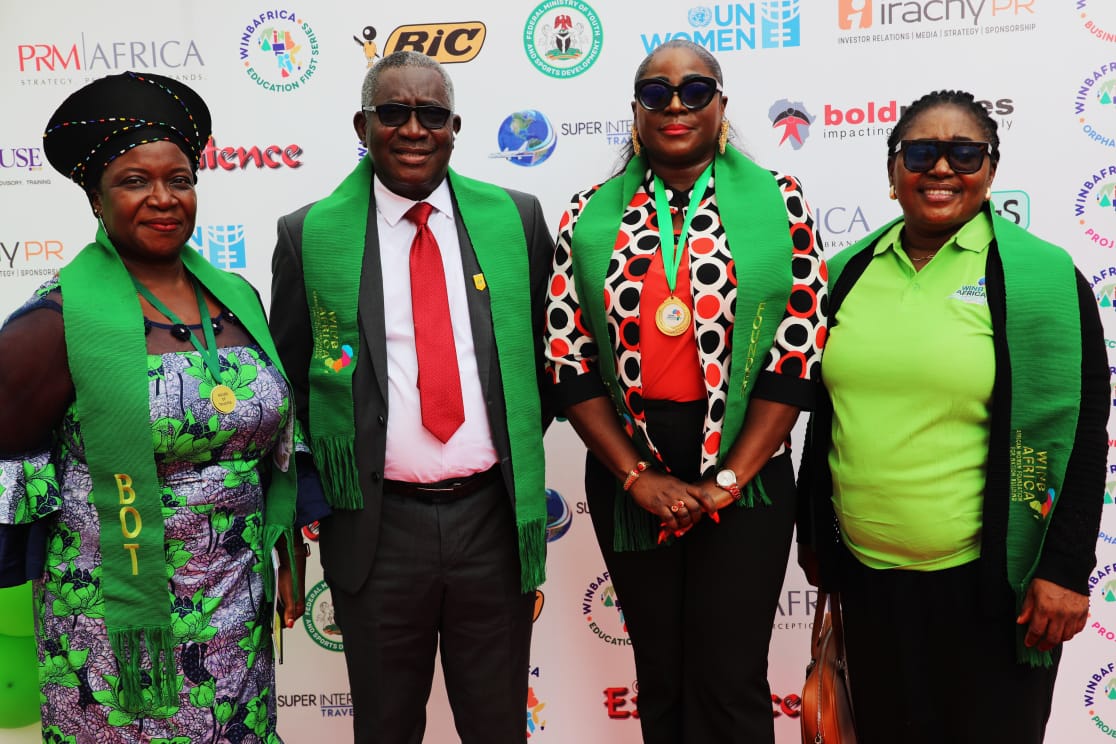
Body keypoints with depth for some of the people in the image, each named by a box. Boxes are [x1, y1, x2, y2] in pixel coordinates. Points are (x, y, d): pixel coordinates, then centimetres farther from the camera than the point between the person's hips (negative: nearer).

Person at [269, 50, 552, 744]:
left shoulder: (516, 218, 1)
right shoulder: (309, 235, -2)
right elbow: (289, 377, 5)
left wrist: (521, 454, 6)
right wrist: (316, 503, 3)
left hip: (493, 516, 1)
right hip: (377, 525, -1)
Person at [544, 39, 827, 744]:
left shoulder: (779, 202, -1)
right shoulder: (592, 215, 4)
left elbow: (800, 350, -6)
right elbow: (569, 356, 0)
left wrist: (725, 480, -10)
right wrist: (636, 475, -7)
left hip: (744, 474, -2)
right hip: (628, 475, 2)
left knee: (729, 684, 4)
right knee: (660, 677, 15)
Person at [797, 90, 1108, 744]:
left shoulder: (1040, 274, -8)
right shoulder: (850, 272, 4)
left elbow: (1078, 434, -8)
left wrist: (1066, 569, -11)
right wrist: (813, 536, 13)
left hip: (989, 580, -3)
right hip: (866, 573, 4)